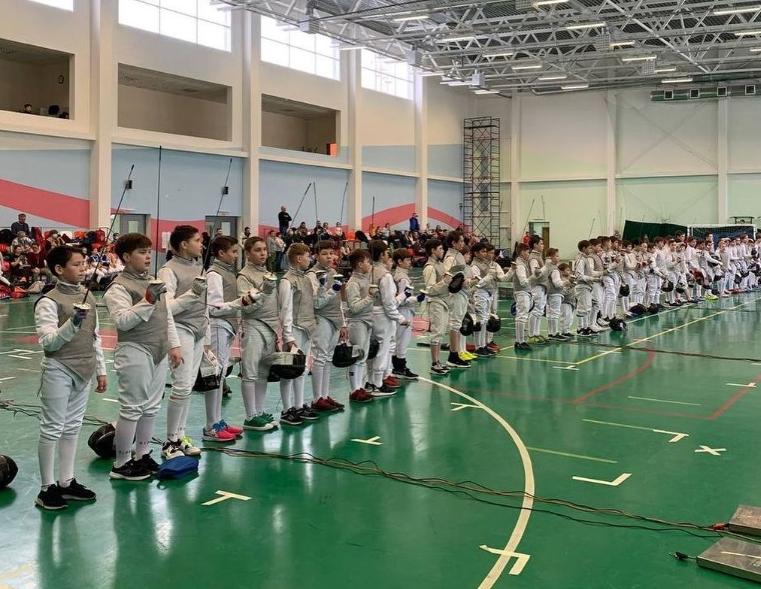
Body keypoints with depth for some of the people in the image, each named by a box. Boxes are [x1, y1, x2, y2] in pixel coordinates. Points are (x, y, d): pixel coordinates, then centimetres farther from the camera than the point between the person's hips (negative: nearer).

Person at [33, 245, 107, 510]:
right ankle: (47, 487, 12)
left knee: (72, 428, 14)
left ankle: (67, 482, 24)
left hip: (83, 371, 7)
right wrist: (73, 323, -32)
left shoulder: (88, 297, 7)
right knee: (52, 429, 2)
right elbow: (48, 342, -18)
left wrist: (101, 370, 14)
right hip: (59, 371, -6)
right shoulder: (49, 301, -13)